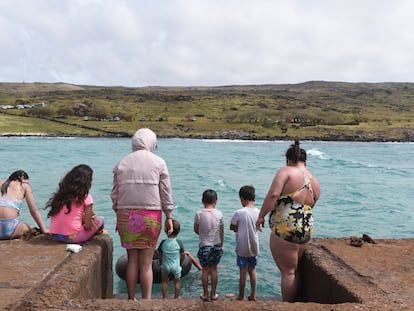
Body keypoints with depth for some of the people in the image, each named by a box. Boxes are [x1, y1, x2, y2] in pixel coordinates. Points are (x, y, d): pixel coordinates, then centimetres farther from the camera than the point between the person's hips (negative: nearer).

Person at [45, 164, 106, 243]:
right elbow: (88, 227, -6)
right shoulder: (86, 197, -9)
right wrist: (91, 217, 14)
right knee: (100, 219, 14)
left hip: (55, 236, 6)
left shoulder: (61, 193, 6)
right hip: (72, 237, -6)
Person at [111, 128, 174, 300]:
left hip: (126, 215, 3)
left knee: (132, 260, 12)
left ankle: (131, 299, 21)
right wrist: (169, 217, 6)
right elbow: (166, 193, -1)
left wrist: (118, 215, 17)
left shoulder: (121, 163, 8)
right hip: (151, 216, -2)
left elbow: (115, 193, 9)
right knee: (146, 262, 4)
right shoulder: (159, 163, 0)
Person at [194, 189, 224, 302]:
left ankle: (205, 294, 16)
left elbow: (196, 229, -2)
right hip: (216, 245, 2)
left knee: (205, 269, 9)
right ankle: (213, 294, 18)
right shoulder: (219, 214, -6)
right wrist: (221, 245, 13)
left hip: (204, 245, -1)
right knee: (214, 269, 11)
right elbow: (222, 232, 1)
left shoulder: (199, 214, -11)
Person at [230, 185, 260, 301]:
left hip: (242, 248, -4)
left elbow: (232, 227, -6)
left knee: (243, 272, 7)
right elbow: (257, 227, 8)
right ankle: (253, 295, 26)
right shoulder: (258, 212, -4)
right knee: (252, 270, 18)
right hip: (254, 247, 4)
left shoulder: (239, 213, -16)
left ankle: (241, 297, 19)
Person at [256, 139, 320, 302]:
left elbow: (273, 194, -20)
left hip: (285, 229, -8)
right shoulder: (315, 183, 13)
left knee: (288, 272, 3)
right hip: (306, 230, 8)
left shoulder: (286, 172, -8)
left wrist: (261, 216, -12)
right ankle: (294, 304, 32)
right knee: (294, 271, 21)